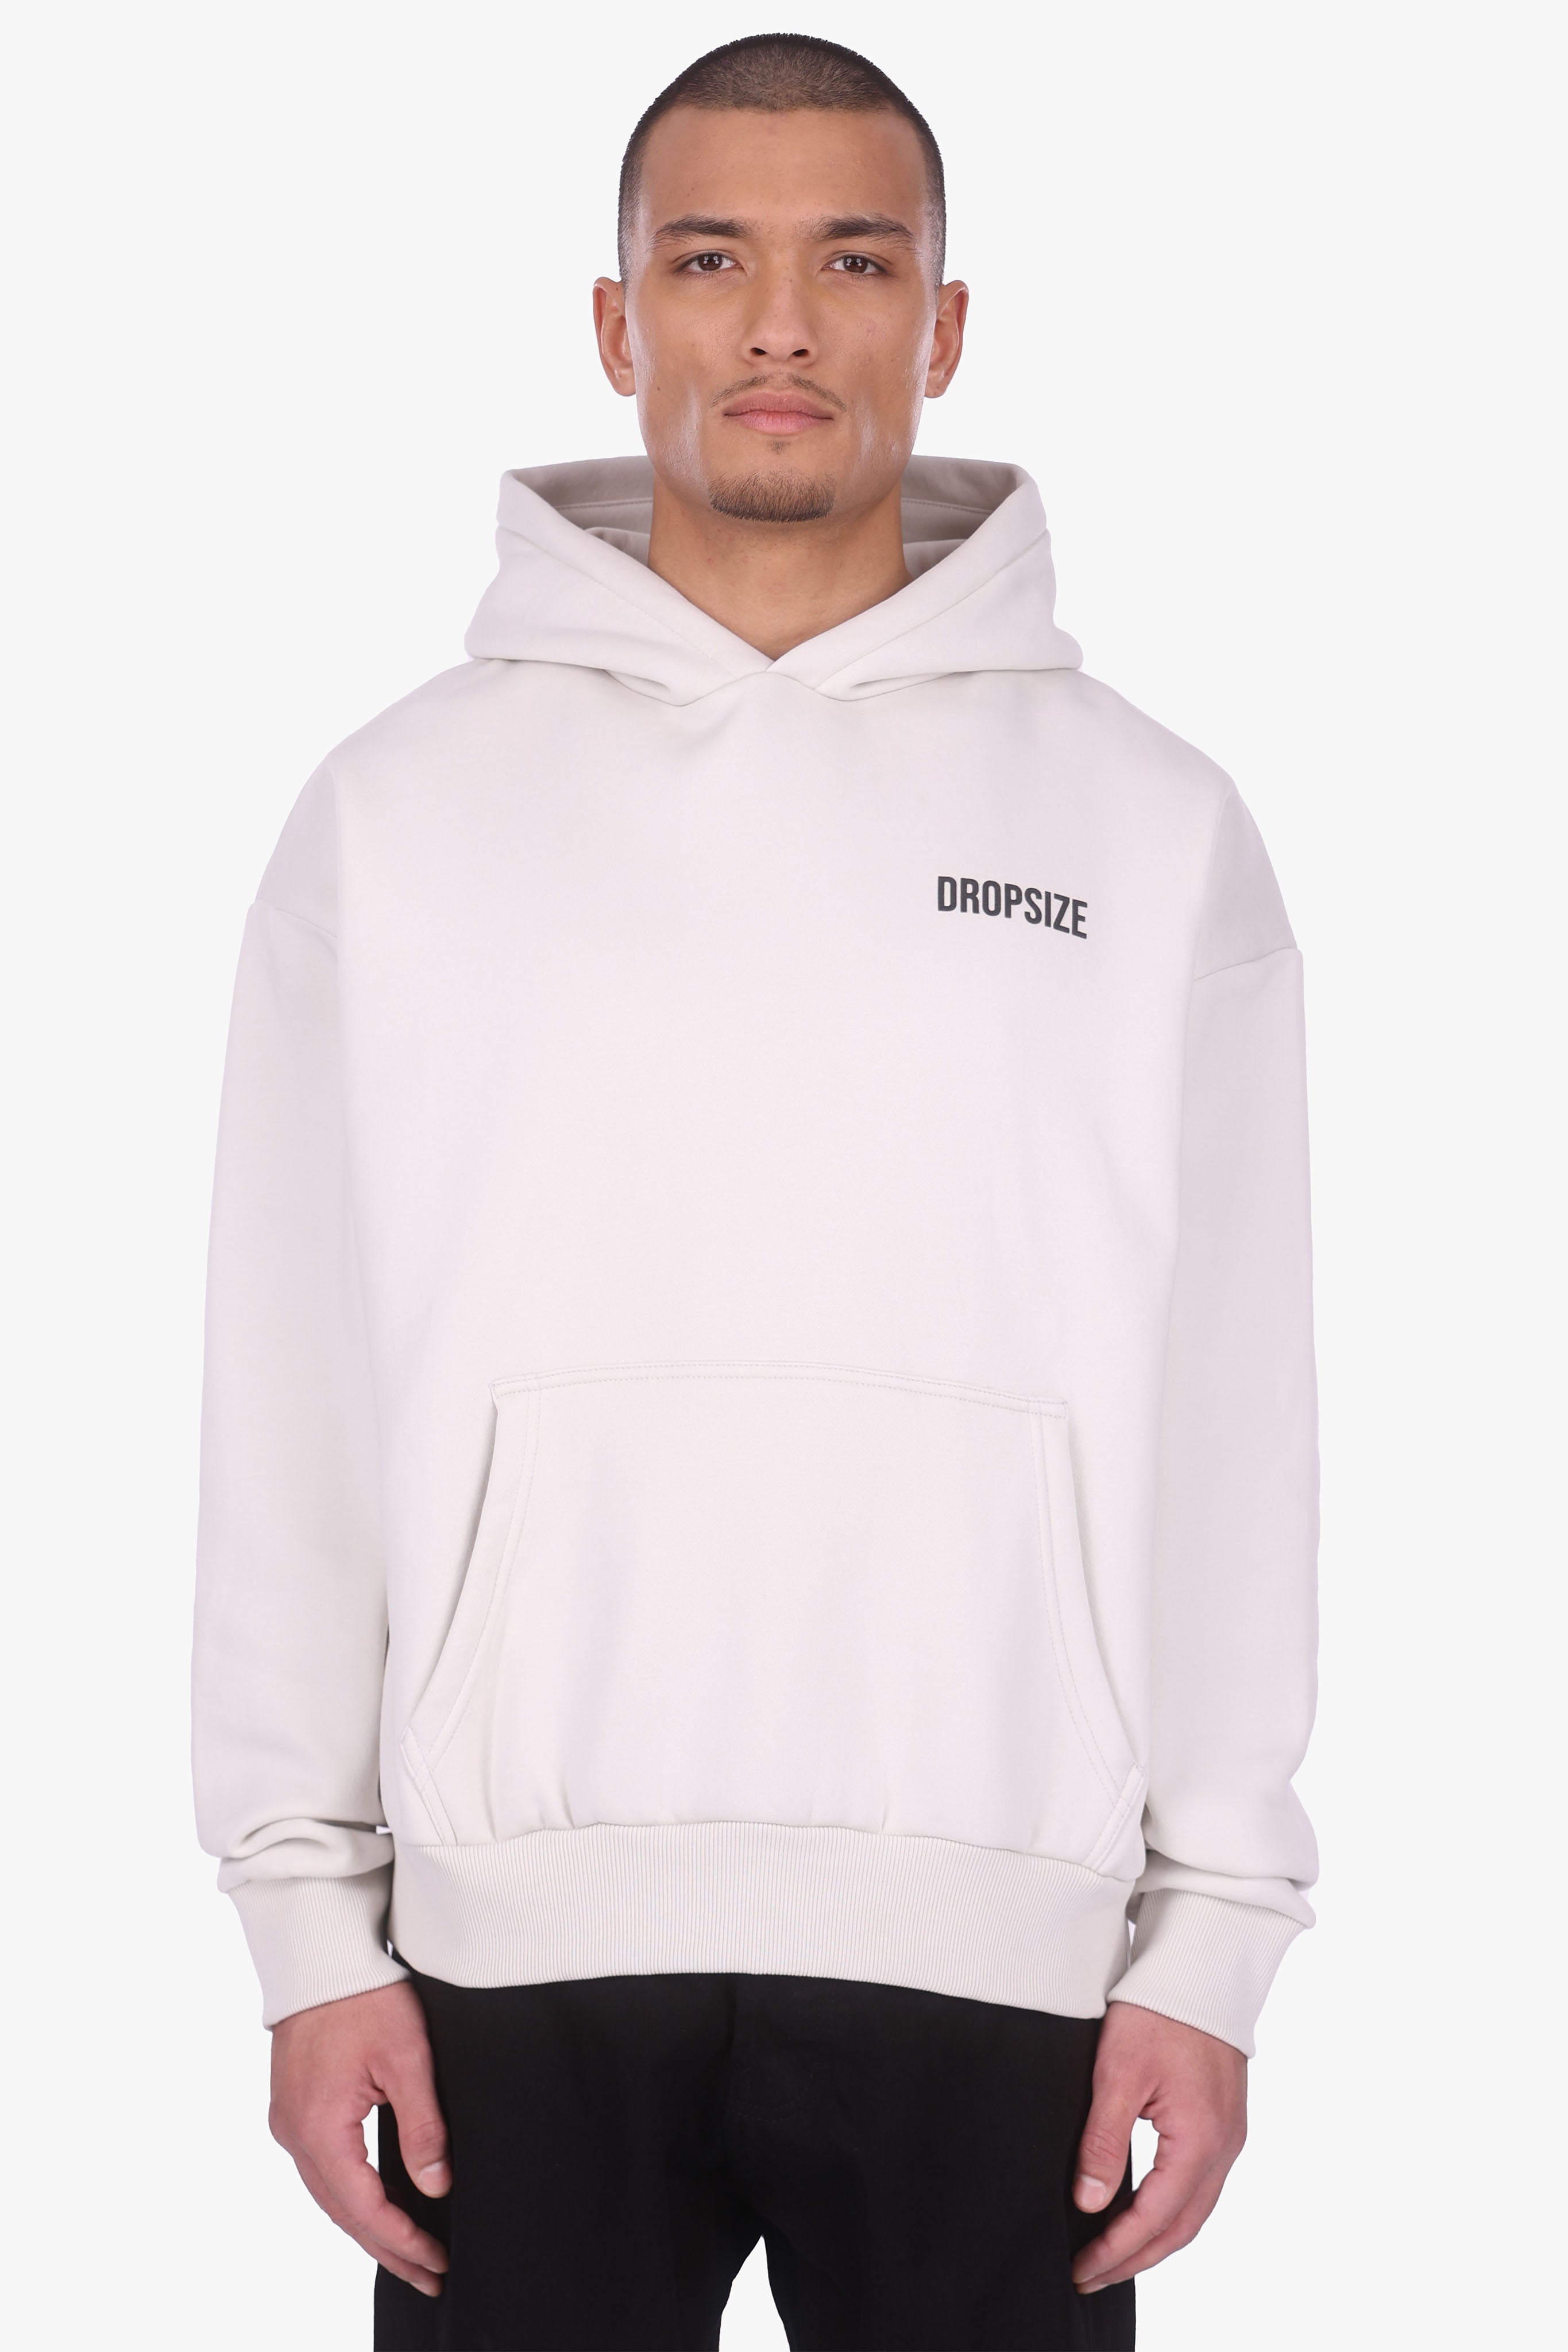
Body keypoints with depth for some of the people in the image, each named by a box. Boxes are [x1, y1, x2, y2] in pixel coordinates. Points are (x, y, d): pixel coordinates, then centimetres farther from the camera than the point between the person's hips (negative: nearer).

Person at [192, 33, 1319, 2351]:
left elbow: (1232, 1413, 2)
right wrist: (310, 1915, 0)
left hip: (999, 1945, 0)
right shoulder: (401, 807, 4)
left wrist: (1217, 1941, -1)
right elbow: (296, 1397, 4)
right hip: (520, 1934, 0)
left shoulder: (1150, 827, 4)